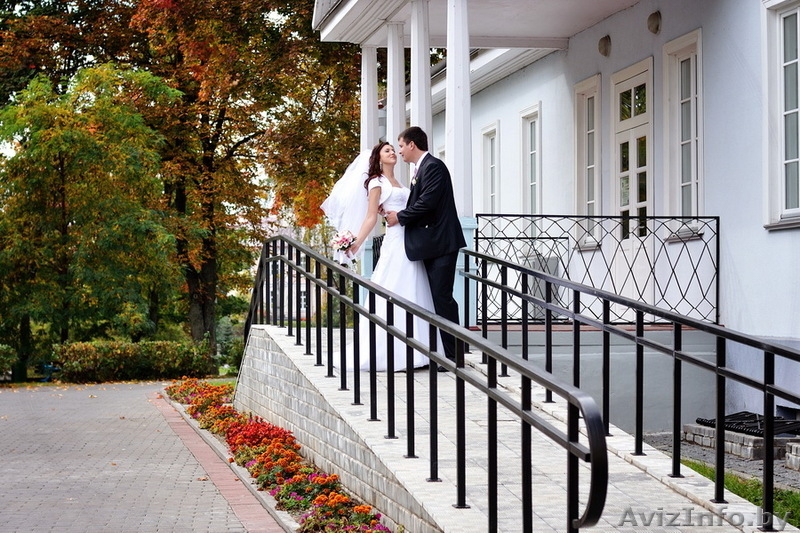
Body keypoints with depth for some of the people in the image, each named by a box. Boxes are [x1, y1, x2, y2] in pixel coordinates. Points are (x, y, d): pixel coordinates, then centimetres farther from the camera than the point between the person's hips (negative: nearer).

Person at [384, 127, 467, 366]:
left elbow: (426, 203, -20)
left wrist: (400, 217, -9)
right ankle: (442, 352, 16)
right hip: (432, 245, 11)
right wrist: (396, 213, 5)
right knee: (437, 297, 11)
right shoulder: (421, 168, 19)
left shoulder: (433, 166, -12)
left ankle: (452, 355, -5)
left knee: (442, 298, -9)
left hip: (441, 242, -11)